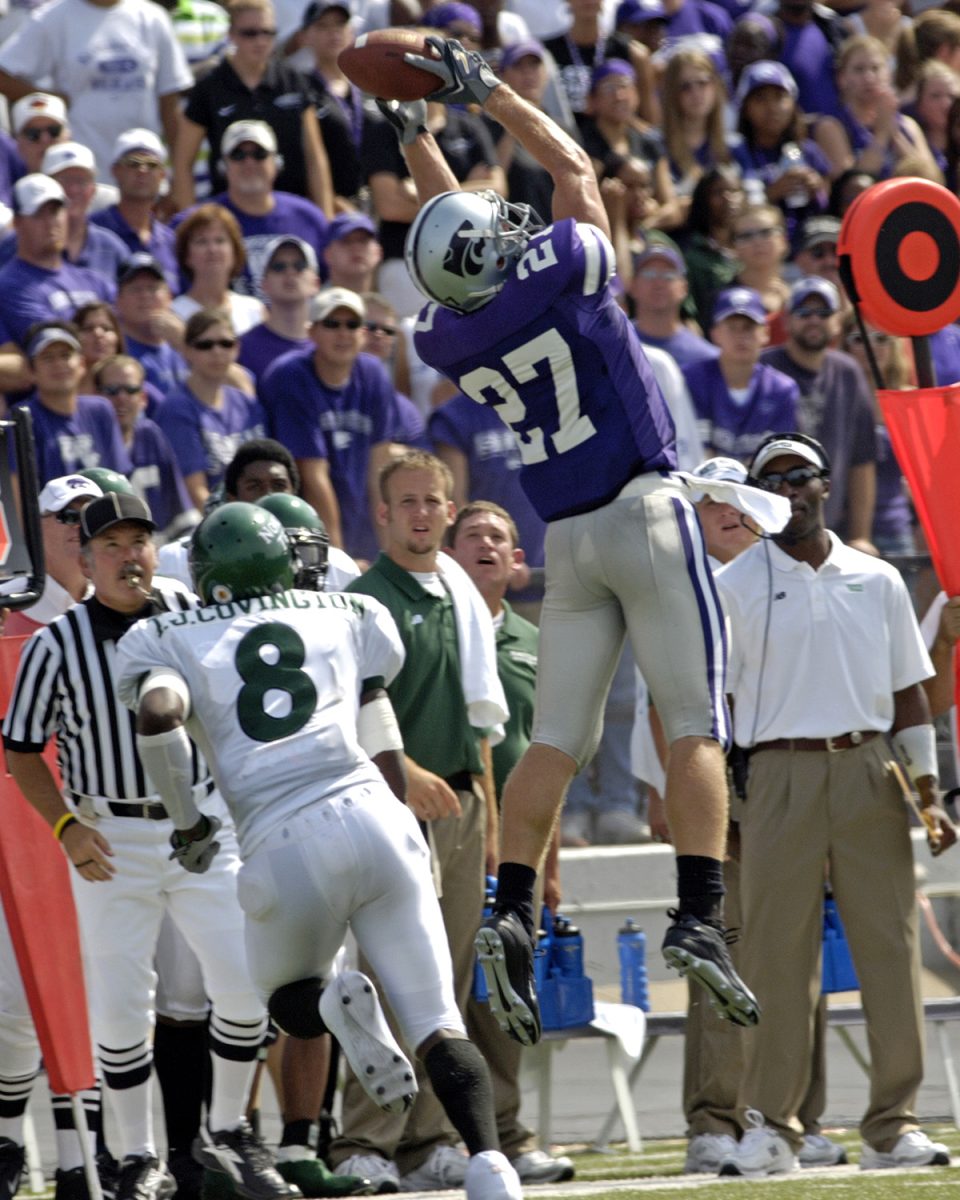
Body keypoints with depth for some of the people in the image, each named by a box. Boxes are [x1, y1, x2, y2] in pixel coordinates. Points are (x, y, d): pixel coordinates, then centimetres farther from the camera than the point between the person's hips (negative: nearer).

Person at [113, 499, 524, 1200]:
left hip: (279, 846, -1)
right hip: (372, 819, 1)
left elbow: (159, 714, -8)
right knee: (436, 1024, 5)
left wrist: (187, 821, 6)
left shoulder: (170, 642, 14)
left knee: (291, 1002, 26)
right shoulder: (348, 618, 21)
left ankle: (334, 1003, -11)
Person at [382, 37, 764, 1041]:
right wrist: (487, 92, 17)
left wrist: (416, 138, 33)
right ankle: (699, 916, -15)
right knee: (694, 725, -4)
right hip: (643, 513, -4)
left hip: (567, 542, 4)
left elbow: (456, 229, 22)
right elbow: (572, 165, 8)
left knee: (556, 739, 7)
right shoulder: (559, 271, -11)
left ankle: (510, 912, -7)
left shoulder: (447, 337, 1)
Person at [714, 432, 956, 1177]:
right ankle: (770, 1127, -1)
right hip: (781, 774, -2)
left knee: (889, 945, -2)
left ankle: (893, 1125, 1)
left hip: (869, 772, 2)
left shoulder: (877, 582, 12)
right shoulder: (734, 586, 5)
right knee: (777, 953, -4)